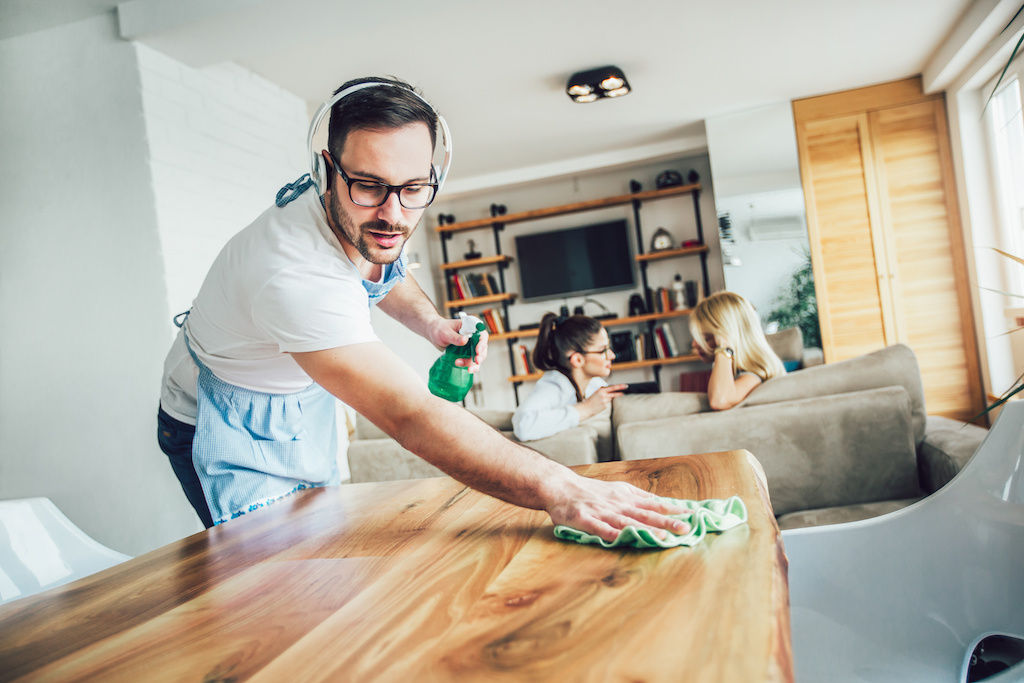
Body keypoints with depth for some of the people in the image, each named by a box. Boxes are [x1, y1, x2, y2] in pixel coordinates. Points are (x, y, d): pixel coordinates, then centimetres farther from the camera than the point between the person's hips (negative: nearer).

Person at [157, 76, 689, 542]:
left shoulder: (366, 219, -16)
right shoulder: (293, 275, -43)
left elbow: (386, 277, 10)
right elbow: (410, 418, -51)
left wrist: (432, 325, -11)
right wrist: (558, 490, -58)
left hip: (303, 400, 7)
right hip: (230, 426, -7)